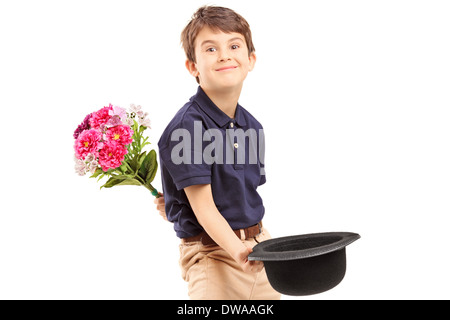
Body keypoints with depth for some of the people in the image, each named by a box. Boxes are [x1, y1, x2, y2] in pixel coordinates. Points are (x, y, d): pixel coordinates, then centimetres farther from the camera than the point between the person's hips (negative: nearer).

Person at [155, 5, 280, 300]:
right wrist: (238, 250, -31)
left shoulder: (252, 127, 5)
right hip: (212, 252, -6)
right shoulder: (187, 127, -16)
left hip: (258, 246, 7)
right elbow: (203, 208, -19)